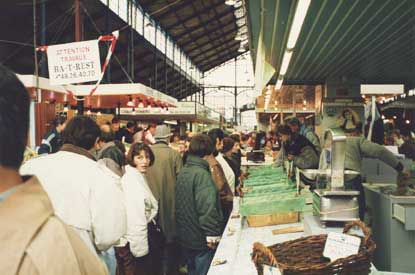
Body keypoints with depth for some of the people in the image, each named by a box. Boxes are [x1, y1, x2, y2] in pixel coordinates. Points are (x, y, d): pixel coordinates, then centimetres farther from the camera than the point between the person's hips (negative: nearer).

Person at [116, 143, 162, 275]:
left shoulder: (139, 177, 12)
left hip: (145, 231, 9)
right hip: (137, 238, -9)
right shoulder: (131, 179, -18)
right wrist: (140, 247, -22)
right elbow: (134, 216, -22)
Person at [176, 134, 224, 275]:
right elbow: (207, 208, -28)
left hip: (184, 236, 8)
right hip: (200, 238, -8)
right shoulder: (202, 174, -21)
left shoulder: (183, 172, 5)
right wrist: (212, 234, -21)